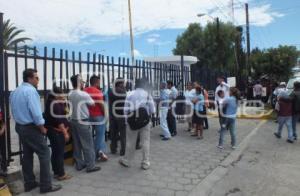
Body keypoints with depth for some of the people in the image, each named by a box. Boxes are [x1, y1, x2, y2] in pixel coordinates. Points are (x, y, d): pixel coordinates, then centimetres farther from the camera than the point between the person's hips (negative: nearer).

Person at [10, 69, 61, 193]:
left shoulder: (14, 92, 12)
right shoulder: (30, 90, -18)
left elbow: (14, 112, 16)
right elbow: (36, 112, -23)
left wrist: (20, 122, 18)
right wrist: (42, 128, -13)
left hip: (20, 126, 10)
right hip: (31, 128, -10)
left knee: (27, 155, 16)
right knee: (44, 154, -3)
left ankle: (29, 183, 25)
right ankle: (46, 185, 1)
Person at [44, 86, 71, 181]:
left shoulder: (51, 102, 12)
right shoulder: (55, 104, -19)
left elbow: (63, 111, 19)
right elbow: (59, 121, -23)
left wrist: (63, 102, 5)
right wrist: (65, 132, -20)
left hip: (52, 131, 10)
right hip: (57, 132, -10)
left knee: (55, 152, 16)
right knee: (60, 153, -3)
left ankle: (56, 172, 26)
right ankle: (61, 174, 5)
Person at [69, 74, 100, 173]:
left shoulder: (70, 94, 6)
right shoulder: (84, 94, -16)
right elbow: (92, 104, -1)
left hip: (73, 121, 8)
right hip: (82, 121, -8)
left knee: (77, 144, 14)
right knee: (88, 145, 1)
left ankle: (79, 164, 23)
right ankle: (90, 166, 8)